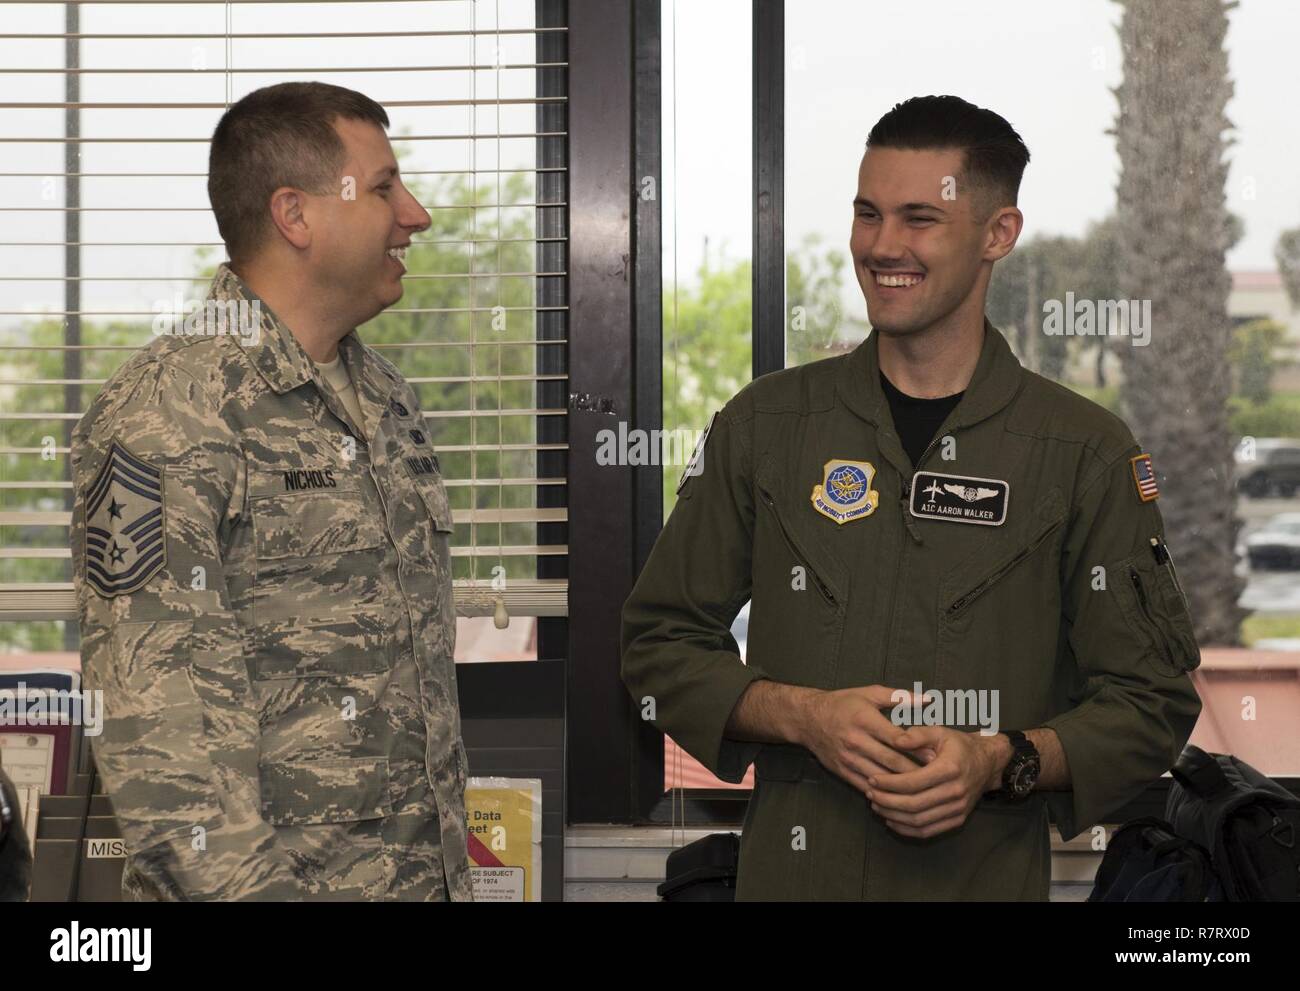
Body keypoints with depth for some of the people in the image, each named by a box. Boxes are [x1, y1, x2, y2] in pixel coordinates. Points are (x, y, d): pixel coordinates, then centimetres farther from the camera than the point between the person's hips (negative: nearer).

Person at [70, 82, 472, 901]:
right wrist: (240, 885, -23)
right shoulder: (167, 417, -14)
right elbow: (153, 720, -19)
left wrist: (455, 865, 15)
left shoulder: (388, 400, 12)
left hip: (428, 873, 7)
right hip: (275, 877, -7)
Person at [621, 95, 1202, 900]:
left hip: (990, 873, -1)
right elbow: (662, 642, 4)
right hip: (791, 870, 1)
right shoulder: (764, 424, 2)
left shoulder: (1086, 452, -2)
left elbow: (1153, 700, -1)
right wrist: (802, 715, -12)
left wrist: (1001, 761, -17)